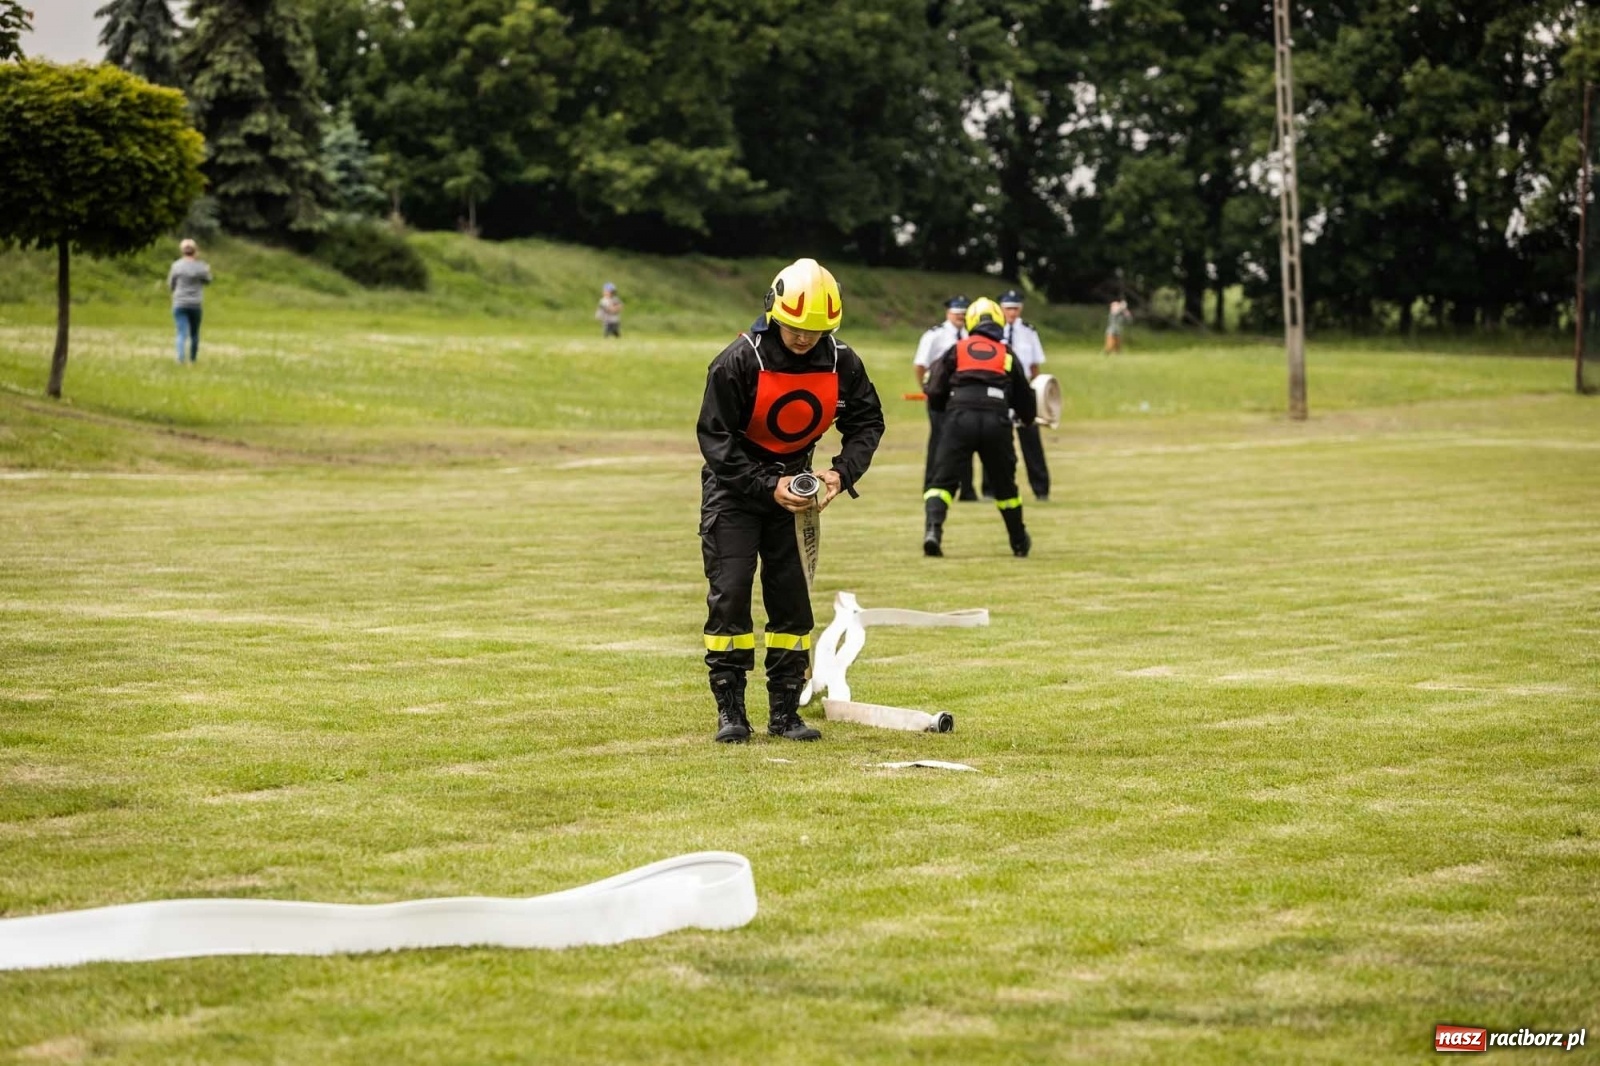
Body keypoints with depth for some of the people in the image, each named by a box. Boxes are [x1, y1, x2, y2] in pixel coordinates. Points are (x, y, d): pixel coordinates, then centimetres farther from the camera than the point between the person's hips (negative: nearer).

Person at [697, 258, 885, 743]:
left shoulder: (841, 362, -11)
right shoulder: (738, 361, -23)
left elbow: (867, 422, 1)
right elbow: (715, 438, -19)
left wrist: (842, 472, -18)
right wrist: (769, 486, -28)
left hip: (795, 481, 4)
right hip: (734, 485, -4)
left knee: (791, 597, 2)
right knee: (729, 594, -10)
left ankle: (785, 712, 9)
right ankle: (730, 712, -3)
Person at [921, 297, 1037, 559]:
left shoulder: (956, 350, 13)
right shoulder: (1008, 355, 18)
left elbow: (935, 392, 7)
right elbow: (1025, 400, 25)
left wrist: (947, 408, 28)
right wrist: (1027, 418, 47)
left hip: (960, 419, -2)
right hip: (996, 421, 2)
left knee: (943, 479, 0)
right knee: (1004, 483, 19)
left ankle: (933, 530, -24)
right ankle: (1020, 543, 32)